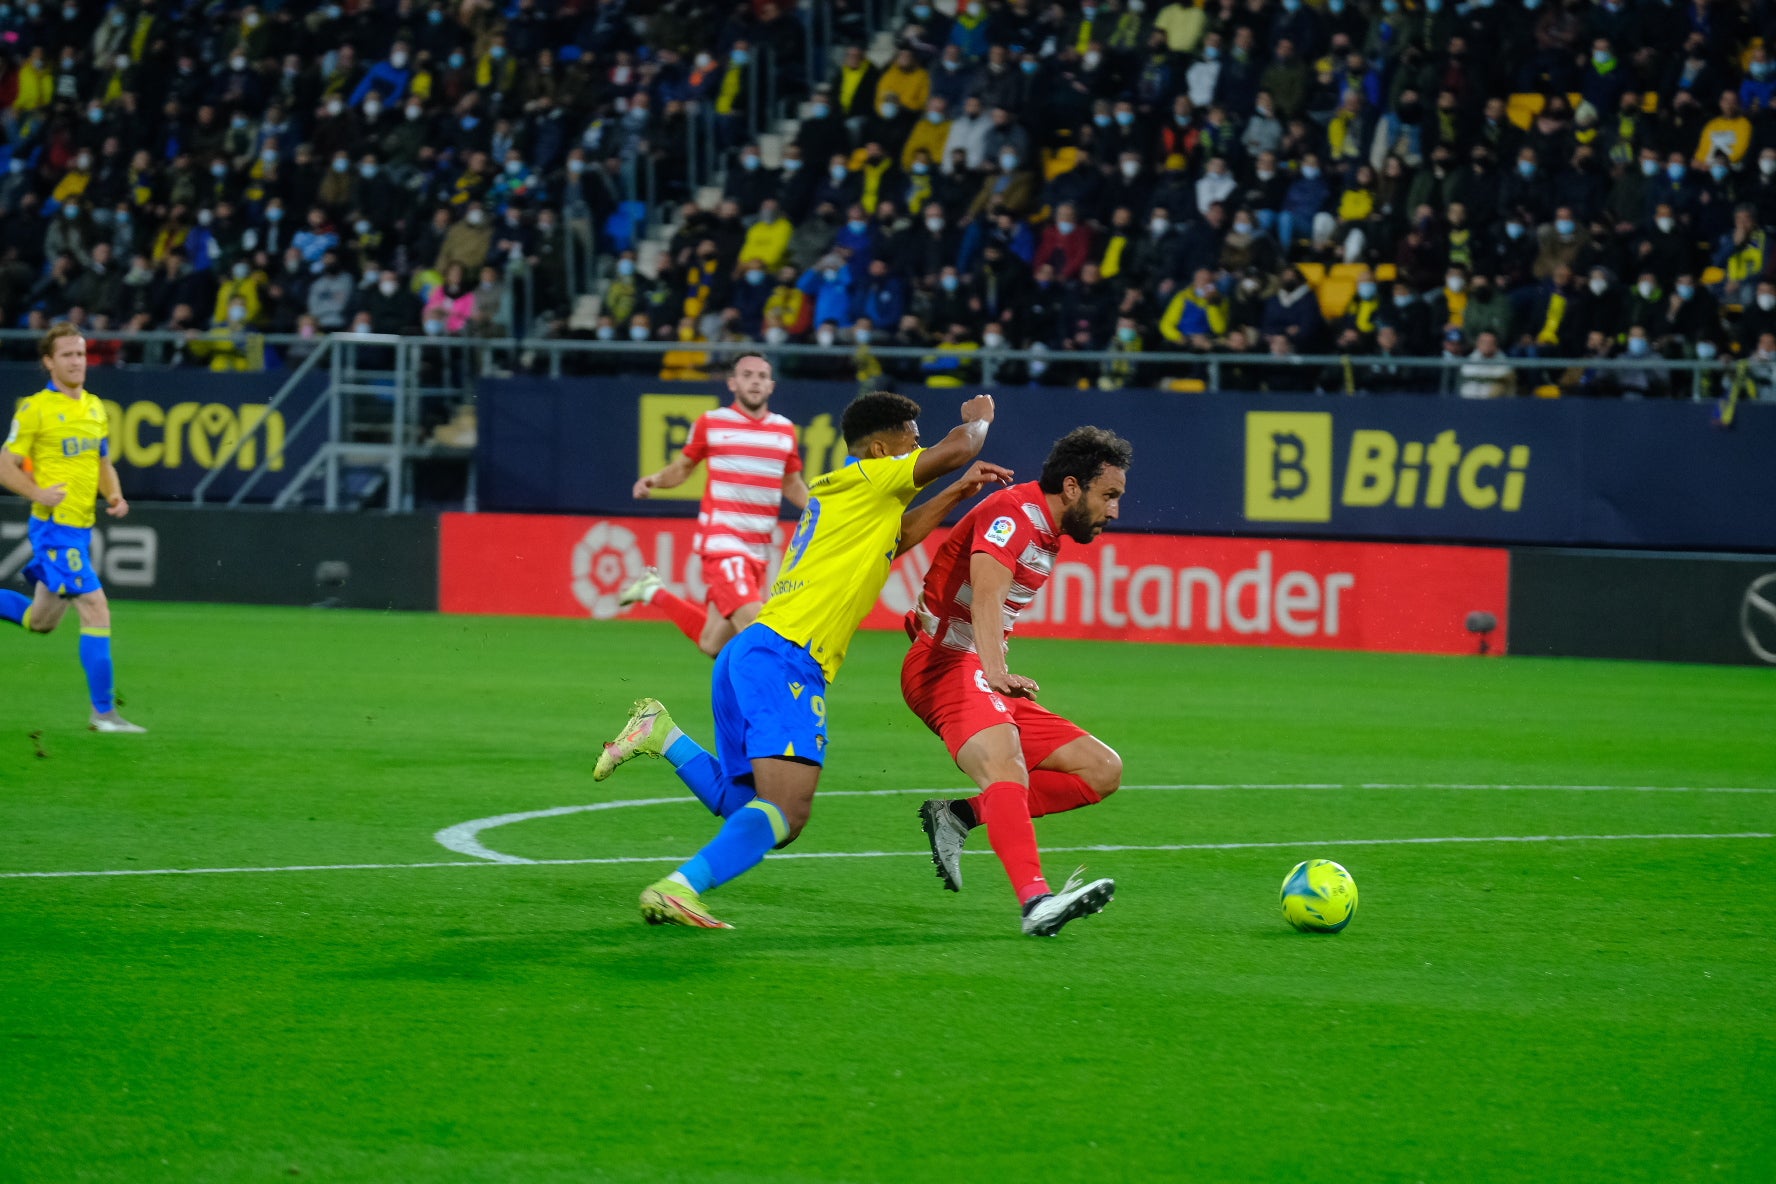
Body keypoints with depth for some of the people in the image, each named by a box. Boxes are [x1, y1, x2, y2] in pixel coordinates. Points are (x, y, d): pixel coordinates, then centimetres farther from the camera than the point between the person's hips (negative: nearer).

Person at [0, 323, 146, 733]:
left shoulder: (95, 407, 13)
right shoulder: (35, 409, -8)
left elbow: (103, 464, 23)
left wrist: (115, 496, 3)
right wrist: (38, 493, -23)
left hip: (81, 529, 8)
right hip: (55, 526, -8)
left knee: (41, 621, 15)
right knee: (96, 609, -14)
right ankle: (103, 711, -11)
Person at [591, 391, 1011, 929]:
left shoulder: (837, 494, 25)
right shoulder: (864, 480, 0)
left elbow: (895, 537, 43)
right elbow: (958, 448, -5)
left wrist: (959, 491, 36)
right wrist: (977, 418, 17)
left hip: (750, 659, 10)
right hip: (783, 658, -10)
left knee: (753, 816, 14)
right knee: (787, 810, -22)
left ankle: (664, 735, 10)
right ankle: (677, 890, -33)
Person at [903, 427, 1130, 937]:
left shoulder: (1048, 534, 18)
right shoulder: (1014, 511, -12)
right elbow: (986, 593, -28)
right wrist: (997, 674, -41)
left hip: (982, 673, 10)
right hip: (947, 663, -10)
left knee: (1103, 769, 2)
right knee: (1005, 764, -35)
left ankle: (959, 816, -5)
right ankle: (1036, 901, -55)